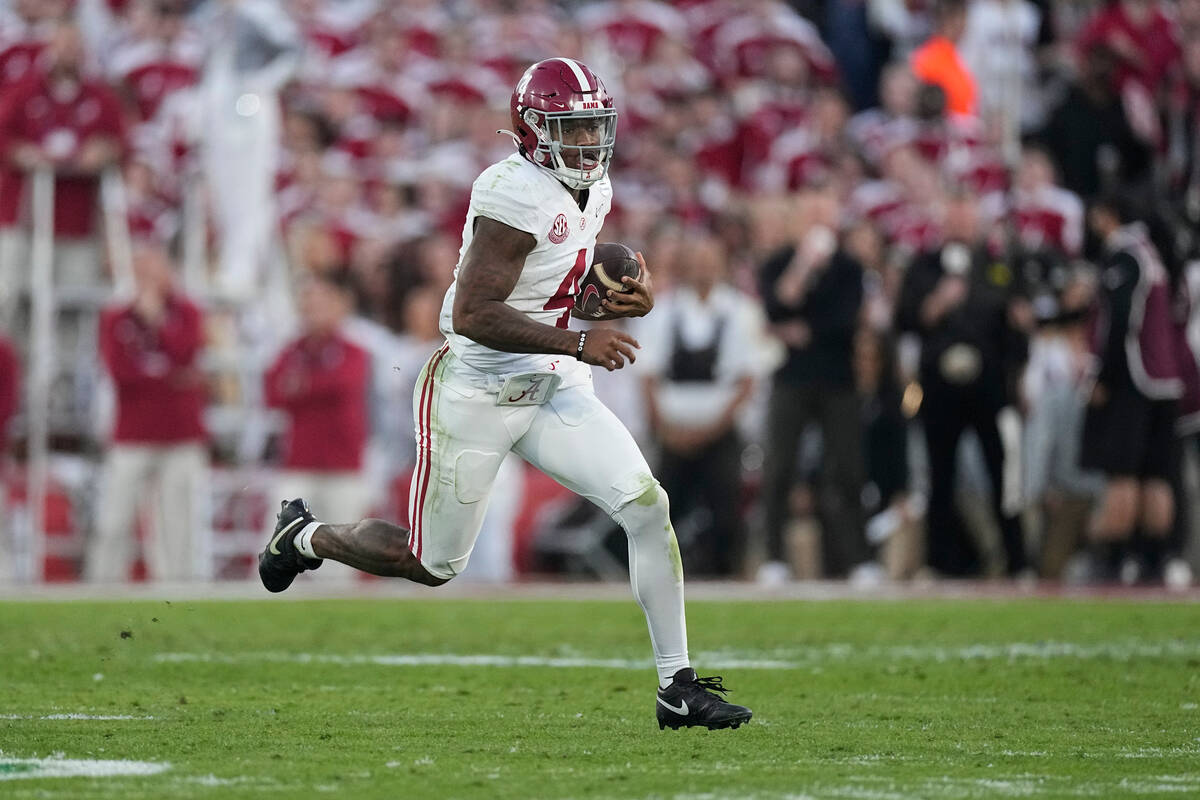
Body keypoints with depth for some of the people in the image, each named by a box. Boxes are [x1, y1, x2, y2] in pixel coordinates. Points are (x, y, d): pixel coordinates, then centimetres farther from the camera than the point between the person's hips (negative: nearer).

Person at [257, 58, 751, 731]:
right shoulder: (516, 195, -23)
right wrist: (577, 342, -29)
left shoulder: (593, 190, 5)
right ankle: (307, 535, 38)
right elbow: (473, 314, -28)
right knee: (430, 564, 8)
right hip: (476, 395, -7)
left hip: (554, 392, 7)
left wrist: (628, 300, -1)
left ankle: (679, 687, -6)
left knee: (649, 507, -11)